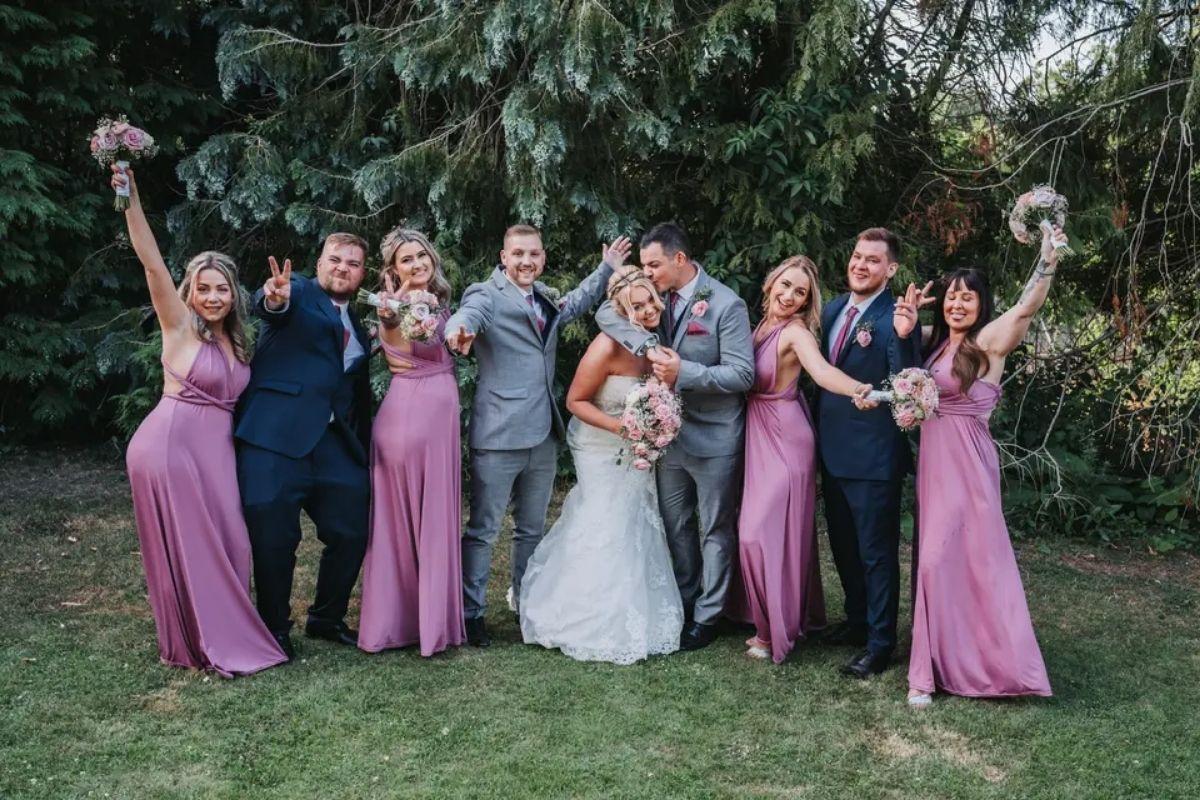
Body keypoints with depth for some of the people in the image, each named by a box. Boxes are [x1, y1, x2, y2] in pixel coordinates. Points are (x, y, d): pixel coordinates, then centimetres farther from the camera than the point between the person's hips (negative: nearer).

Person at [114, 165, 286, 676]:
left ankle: (227, 635, 26)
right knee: (185, 547, 2)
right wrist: (131, 201, -29)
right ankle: (197, 646, 15)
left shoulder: (235, 341, 13)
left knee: (224, 545, 11)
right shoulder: (180, 326, -6)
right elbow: (152, 264, -18)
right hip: (171, 444, -7)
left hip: (215, 450, 7)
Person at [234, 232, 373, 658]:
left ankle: (327, 618, 25)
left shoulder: (359, 326, 23)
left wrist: (363, 446, 14)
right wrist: (274, 299, -44)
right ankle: (275, 627, 18)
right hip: (276, 435, -6)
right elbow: (268, 304, -20)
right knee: (274, 538, -1)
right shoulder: (299, 294, 5)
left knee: (351, 533, 4)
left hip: (338, 443, 6)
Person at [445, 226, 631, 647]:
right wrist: (458, 329, -55)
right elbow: (468, 312, -32)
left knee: (532, 528, 19)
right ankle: (471, 612, 12)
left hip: (543, 436, 7)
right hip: (499, 437, -7)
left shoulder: (546, 300, 13)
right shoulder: (488, 296, -9)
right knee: (483, 529, 1)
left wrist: (607, 268, 29)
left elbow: (577, 302, 35)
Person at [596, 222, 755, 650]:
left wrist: (684, 372, -26)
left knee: (714, 530, 9)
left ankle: (707, 616, 22)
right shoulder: (659, 295, 0)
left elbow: (743, 373, -19)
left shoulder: (726, 304, -16)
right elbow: (608, 312, -6)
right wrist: (647, 345, -21)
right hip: (670, 433, 6)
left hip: (714, 438, -6)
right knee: (675, 525, 18)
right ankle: (683, 601, 35)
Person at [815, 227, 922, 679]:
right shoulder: (832, 310, 7)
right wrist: (819, 435, 15)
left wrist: (903, 335, -39)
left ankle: (879, 644, 18)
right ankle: (857, 620, 40)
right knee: (843, 545, 21)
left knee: (876, 551, 4)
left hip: (873, 454, -8)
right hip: (833, 449, 8)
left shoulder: (895, 320, -16)